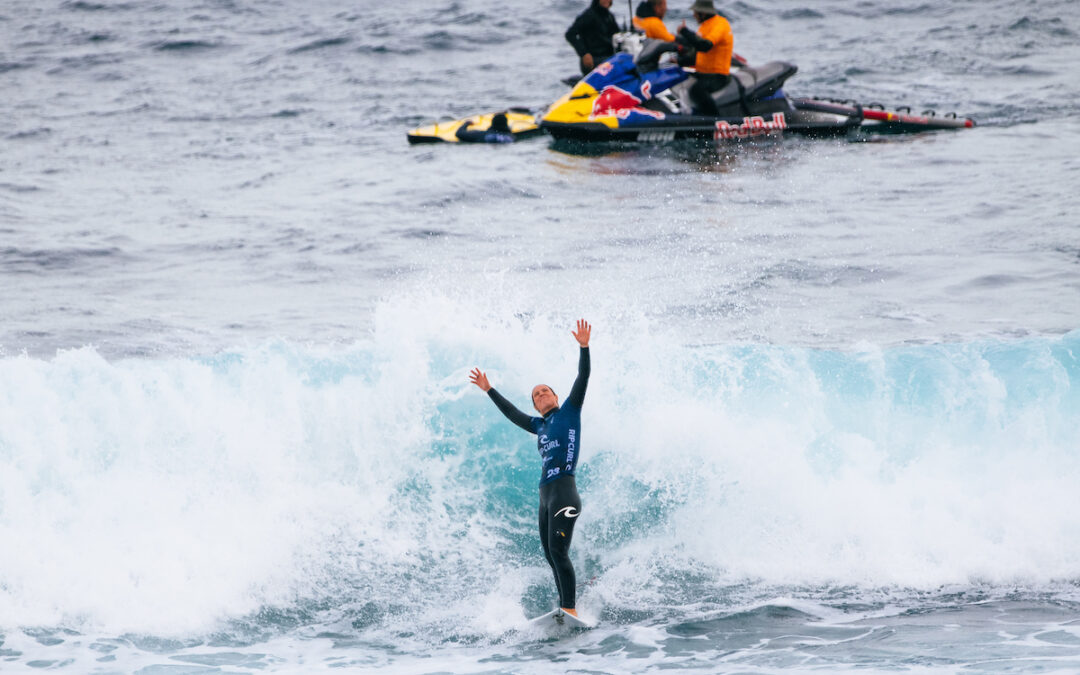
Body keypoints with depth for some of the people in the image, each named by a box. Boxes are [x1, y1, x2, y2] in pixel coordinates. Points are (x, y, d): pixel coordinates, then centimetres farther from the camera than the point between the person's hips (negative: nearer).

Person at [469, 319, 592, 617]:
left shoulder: (569, 411, 9)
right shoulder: (540, 425, 25)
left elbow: (582, 378, 0)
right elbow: (512, 414, 39)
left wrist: (584, 347, -10)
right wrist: (489, 390, 47)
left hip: (564, 492, -8)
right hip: (545, 497, 8)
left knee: (558, 551, -18)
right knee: (551, 557, 2)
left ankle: (570, 610, -24)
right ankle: (566, 610, 3)